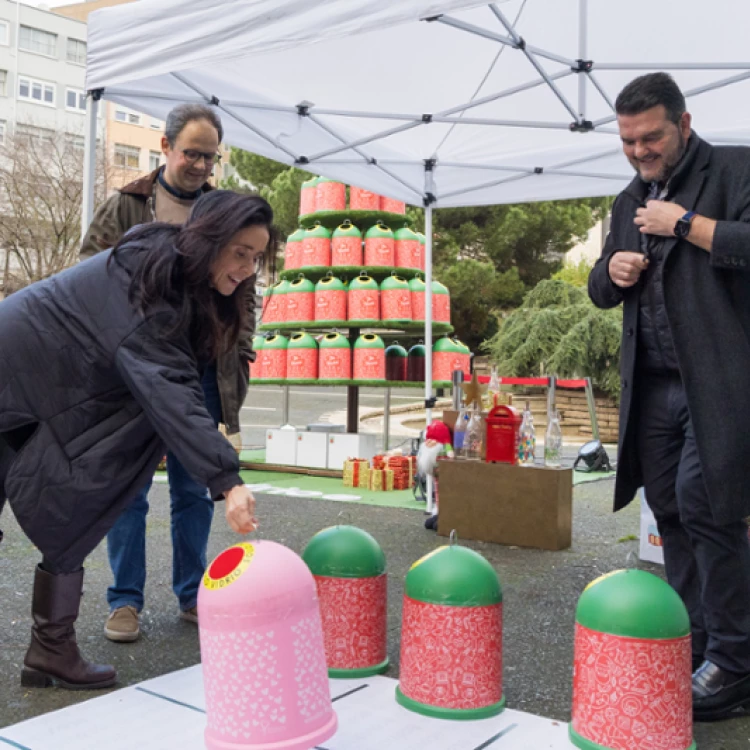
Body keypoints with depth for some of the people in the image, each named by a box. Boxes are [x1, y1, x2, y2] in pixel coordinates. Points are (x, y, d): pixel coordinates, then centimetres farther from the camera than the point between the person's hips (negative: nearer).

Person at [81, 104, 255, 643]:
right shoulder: (125, 208, 4)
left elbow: (245, 293, 14)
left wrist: (240, 353, 4)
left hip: (201, 375, 2)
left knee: (195, 490, 9)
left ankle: (192, 594, 22)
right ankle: (126, 601, 15)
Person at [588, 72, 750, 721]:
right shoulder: (631, 199, 19)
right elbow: (600, 288, 23)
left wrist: (684, 222, -11)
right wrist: (612, 271, 1)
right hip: (652, 384, 7)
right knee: (671, 511, 9)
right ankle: (697, 643, 21)